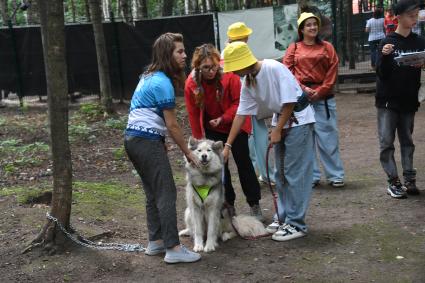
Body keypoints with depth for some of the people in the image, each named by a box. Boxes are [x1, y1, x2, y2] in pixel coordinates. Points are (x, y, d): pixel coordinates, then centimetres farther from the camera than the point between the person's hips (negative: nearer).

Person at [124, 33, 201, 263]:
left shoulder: (149, 77, 15)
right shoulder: (163, 83, -14)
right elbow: (172, 125, -13)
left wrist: (160, 143, 14)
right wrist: (188, 152, -4)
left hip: (132, 138, 10)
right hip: (147, 141, -10)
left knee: (153, 193, 15)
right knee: (166, 194, -8)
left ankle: (156, 242, 22)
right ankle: (173, 249, -8)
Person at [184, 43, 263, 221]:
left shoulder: (229, 75, -25)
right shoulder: (191, 84, -17)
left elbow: (239, 102, -17)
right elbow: (193, 114, -9)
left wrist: (223, 118, -28)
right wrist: (198, 139, -4)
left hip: (235, 124, -2)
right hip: (213, 129, 2)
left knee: (243, 162, 2)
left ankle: (255, 204, 13)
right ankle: (228, 205, 16)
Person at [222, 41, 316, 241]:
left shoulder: (274, 69, -23)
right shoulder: (247, 82, 0)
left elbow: (289, 102, -21)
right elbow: (241, 114, 5)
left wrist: (277, 130, -14)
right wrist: (228, 145, 4)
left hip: (298, 118, -8)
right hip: (280, 119, 8)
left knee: (295, 173, -7)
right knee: (281, 173, 13)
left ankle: (296, 224, -1)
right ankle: (283, 217, 25)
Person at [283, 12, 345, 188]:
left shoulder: (327, 47, 9)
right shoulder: (293, 48, 8)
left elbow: (332, 72, 2)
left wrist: (320, 92, -9)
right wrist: (304, 89, -13)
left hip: (323, 98, 0)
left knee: (328, 137, 1)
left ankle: (336, 175, 10)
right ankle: (312, 176, 13)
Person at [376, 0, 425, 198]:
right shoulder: (387, 43, -5)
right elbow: (382, 74, -7)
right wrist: (385, 57, -24)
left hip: (409, 100, 3)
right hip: (388, 100, -3)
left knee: (407, 141, 9)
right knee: (386, 142, -3)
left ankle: (409, 180, 13)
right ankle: (393, 182, 2)